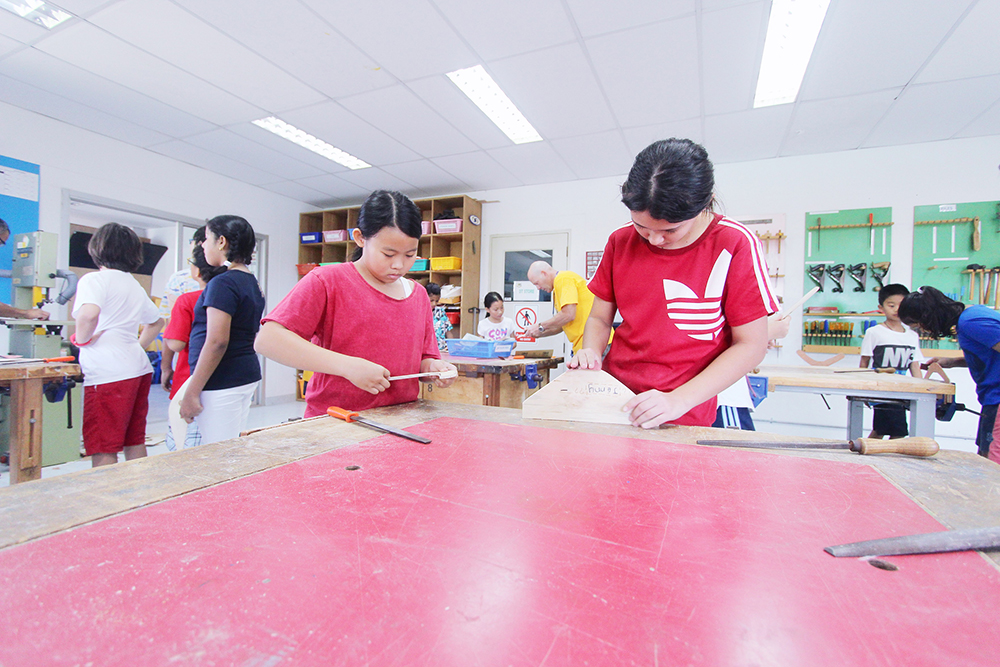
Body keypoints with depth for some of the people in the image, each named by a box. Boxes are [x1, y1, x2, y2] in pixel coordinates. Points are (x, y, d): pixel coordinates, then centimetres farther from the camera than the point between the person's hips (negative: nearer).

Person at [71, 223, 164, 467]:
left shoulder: (95, 279, -6)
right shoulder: (134, 285, 18)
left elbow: (89, 315, -25)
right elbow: (156, 322, 30)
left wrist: (81, 339, -7)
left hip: (108, 373, -8)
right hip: (139, 368, 8)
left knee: (103, 453, -2)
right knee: (135, 442, 14)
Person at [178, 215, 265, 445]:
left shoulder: (223, 283, -14)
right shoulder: (253, 282, 14)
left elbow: (217, 341, -21)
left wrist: (191, 392, -17)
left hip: (221, 383, -9)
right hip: (247, 376, 9)